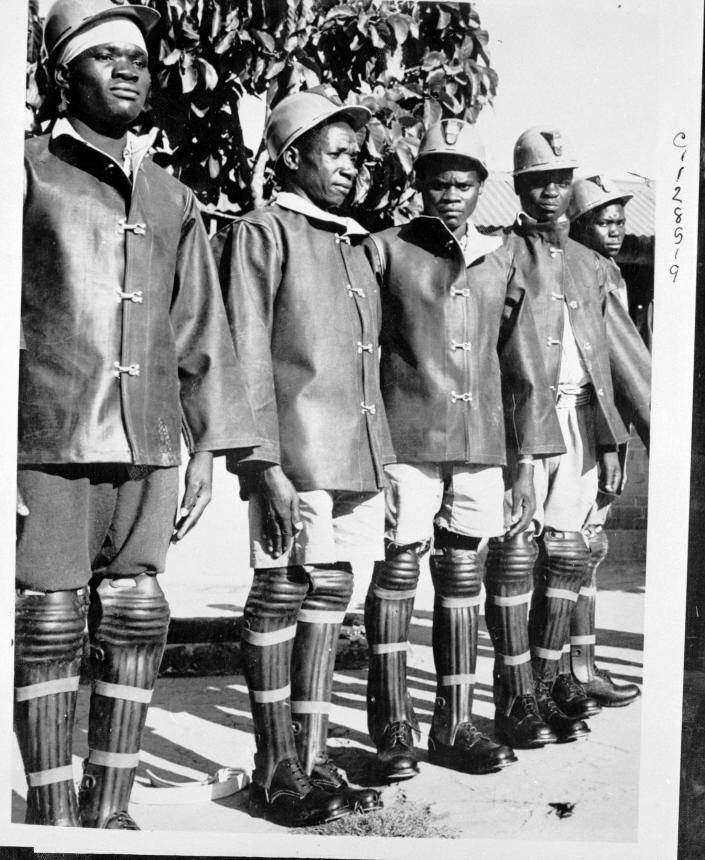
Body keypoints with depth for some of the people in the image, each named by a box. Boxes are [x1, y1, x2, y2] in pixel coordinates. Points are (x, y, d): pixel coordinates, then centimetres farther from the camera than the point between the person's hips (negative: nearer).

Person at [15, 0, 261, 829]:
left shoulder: (172, 200, 15)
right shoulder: (27, 173, 3)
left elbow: (198, 334, 15)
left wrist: (204, 449, 10)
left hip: (147, 447, 4)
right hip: (48, 445, -4)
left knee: (135, 626, 6)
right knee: (49, 627, 0)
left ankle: (109, 809, 20)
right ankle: (53, 817, 14)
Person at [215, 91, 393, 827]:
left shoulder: (353, 244, 20)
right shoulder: (261, 234, -3)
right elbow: (246, 360, -10)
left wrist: (379, 463, 17)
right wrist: (266, 466, -16)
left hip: (356, 455, 8)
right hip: (297, 456, -8)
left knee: (328, 597, 11)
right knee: (280, 598, 0)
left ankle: (311, 758, 22)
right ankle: (275, 771, 12)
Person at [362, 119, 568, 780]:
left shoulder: (499, 265, 12)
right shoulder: (386, 252, 1)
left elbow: (524, 372, 14)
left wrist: (526, 464, 10)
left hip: (481, 445, 4)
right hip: (407, 441, -4)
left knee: (463, 576, 7)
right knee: (397, 572, -1)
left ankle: (455, 725, 18)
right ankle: (392, 726, 11)